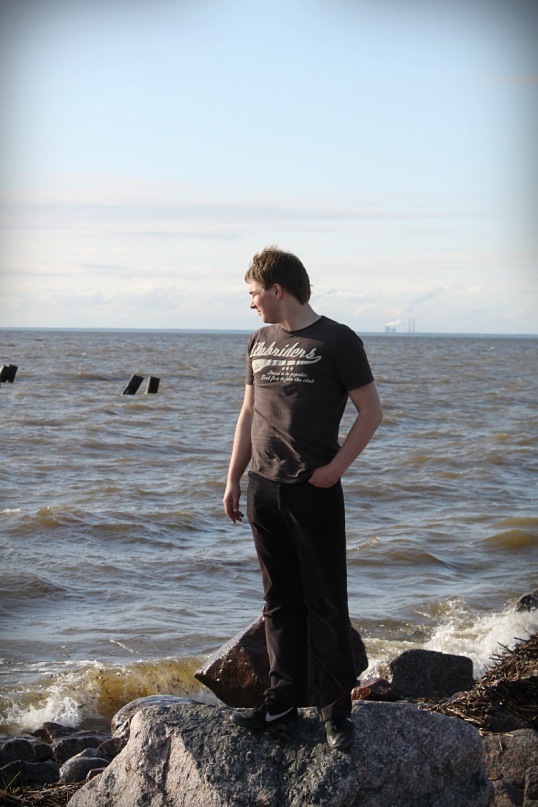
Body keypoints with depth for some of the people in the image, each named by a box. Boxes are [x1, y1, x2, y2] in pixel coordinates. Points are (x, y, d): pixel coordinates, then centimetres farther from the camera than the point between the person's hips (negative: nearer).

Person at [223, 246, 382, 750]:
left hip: (314, 492, -6)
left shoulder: (337, 341, -6)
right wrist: (233, 479, 13)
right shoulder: (260, 342, 13)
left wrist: (335, 468, -12)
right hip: (263, 488, 6)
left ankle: (335, 708, 5)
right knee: (279, 600, 11)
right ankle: (284, 698, 19)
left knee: (325, 603, -1)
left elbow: (370, 411, -5)